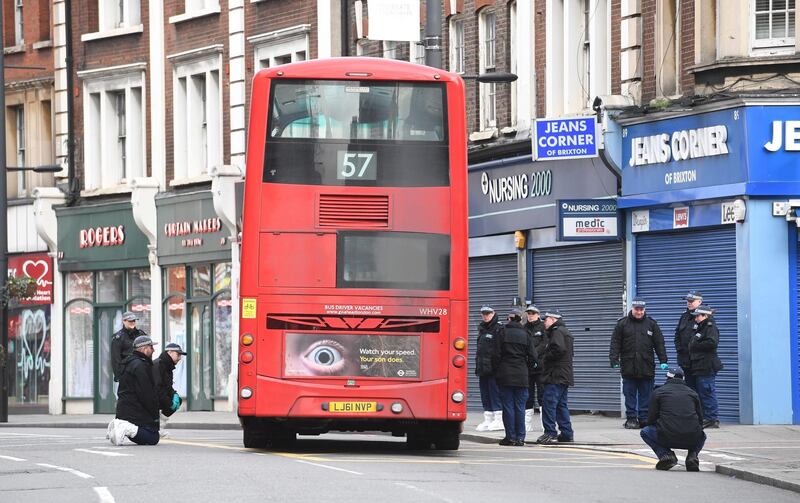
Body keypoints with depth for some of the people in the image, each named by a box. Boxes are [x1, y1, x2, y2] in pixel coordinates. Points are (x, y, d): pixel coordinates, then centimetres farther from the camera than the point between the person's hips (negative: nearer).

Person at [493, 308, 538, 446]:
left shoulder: (502, 333, -1)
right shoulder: (525, 335, 4)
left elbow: (497, 355, -4)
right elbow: (533, 357, 2)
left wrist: (496, 372, 5)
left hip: (505, 375, -2)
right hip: (521, 376, 2)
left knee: (508, 407, 1)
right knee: (520, 407, 5)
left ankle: (510, 437, -1)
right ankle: (520, 437, 3)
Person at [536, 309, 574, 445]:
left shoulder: (557, 332, -11)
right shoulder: (564, 331, 22)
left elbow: (559, 349, -25)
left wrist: (545, 358, -12)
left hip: (555, 376, -11)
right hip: (564, 376, 11)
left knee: (549, 404, -12)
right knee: (561, 405, 14)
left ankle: (550, 433, -15)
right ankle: (567, 433, 15)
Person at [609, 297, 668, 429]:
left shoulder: (651, 324, 8)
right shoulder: (622, 324, 6)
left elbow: (659, 343, 7)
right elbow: (615, 343, 4)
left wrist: (663, 360, 0)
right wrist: (614, 359, -7)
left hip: (646, 367, 1)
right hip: (628, 367, 0)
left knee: (646, 395, 3)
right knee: (630, 395, 2)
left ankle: (644, 418, 8)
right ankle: (631, 418, 8)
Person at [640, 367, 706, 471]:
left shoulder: (658, 392, 11)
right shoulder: (692, 393, 19)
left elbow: (651, 420, 10)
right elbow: (700, 420, 19)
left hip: (667, 439, -3)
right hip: (692, 440, 3)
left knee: (645, 432, 25)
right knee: (702, 436, 38)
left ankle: (664, 454, 0)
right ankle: (692, 455, 4)